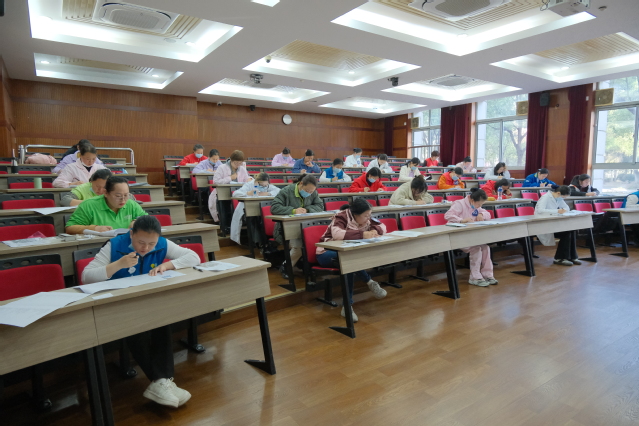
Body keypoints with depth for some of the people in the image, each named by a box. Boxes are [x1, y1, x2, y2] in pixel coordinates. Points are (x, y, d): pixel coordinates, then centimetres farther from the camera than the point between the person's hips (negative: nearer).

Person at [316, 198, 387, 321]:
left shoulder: (365, 219, -2)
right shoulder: (341, 217, -23)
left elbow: (382, 226, 1)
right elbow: (337, 234, -44)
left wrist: (374, 230, -23)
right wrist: (362, 234, -44)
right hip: (327, 253, -6)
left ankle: (347, 306, -24)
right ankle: (370, 282, -21)